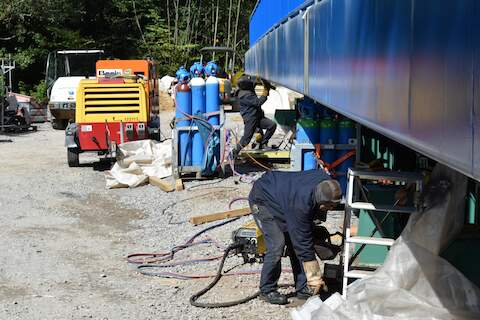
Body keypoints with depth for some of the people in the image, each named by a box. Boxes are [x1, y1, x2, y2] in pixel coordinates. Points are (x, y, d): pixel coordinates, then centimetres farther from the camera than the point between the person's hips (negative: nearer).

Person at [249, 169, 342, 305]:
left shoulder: (325, 181, -21)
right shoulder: (300, 204, -41)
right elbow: (305, 244, -33)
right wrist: (315, 278, -26)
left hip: (281, 194, 8)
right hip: (263, 199, -8)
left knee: (295, 243, 0)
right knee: (277, 245, -18)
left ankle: (303, 288, 8)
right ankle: (267, 290, -1)